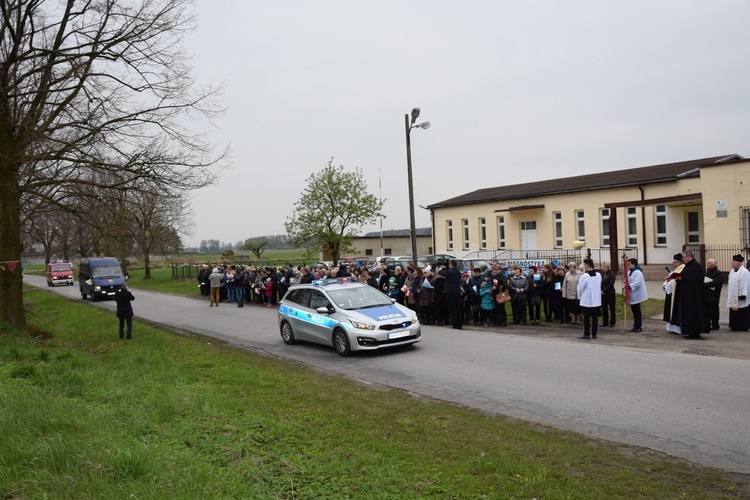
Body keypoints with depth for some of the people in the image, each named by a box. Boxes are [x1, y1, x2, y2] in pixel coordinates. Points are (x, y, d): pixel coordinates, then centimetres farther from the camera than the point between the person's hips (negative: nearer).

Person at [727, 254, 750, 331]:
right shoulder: (732, 272, 14)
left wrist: (743, 295, -20)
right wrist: (728, 294, 20)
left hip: (740, 298, -8)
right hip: (733, 298, 8)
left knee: (742, 314, -2)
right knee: (734, 313, 10)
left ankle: (743, 327, 5)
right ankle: (735, 326, 15)